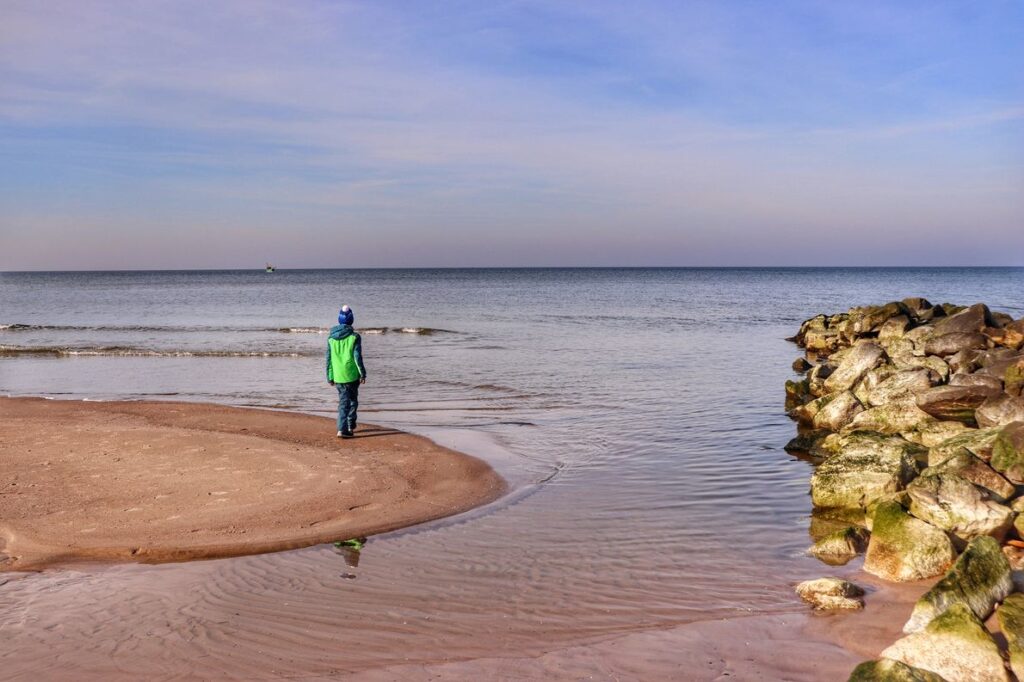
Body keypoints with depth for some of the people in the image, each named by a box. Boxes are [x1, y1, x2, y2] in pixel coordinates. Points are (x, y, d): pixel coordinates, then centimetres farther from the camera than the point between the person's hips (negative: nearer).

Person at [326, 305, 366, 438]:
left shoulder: (331, 338, 2)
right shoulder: (354, 337, -8)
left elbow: (329, 359, 5)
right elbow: (358, 357, -10)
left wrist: (330, 377, 11)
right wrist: (363, 373, -2)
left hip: (338, 376, 3)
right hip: (352, 375, -3)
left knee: (343, 401, 9)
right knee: (353, 400, 16)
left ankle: (342, 428, -1)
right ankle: (351, 425, 21)